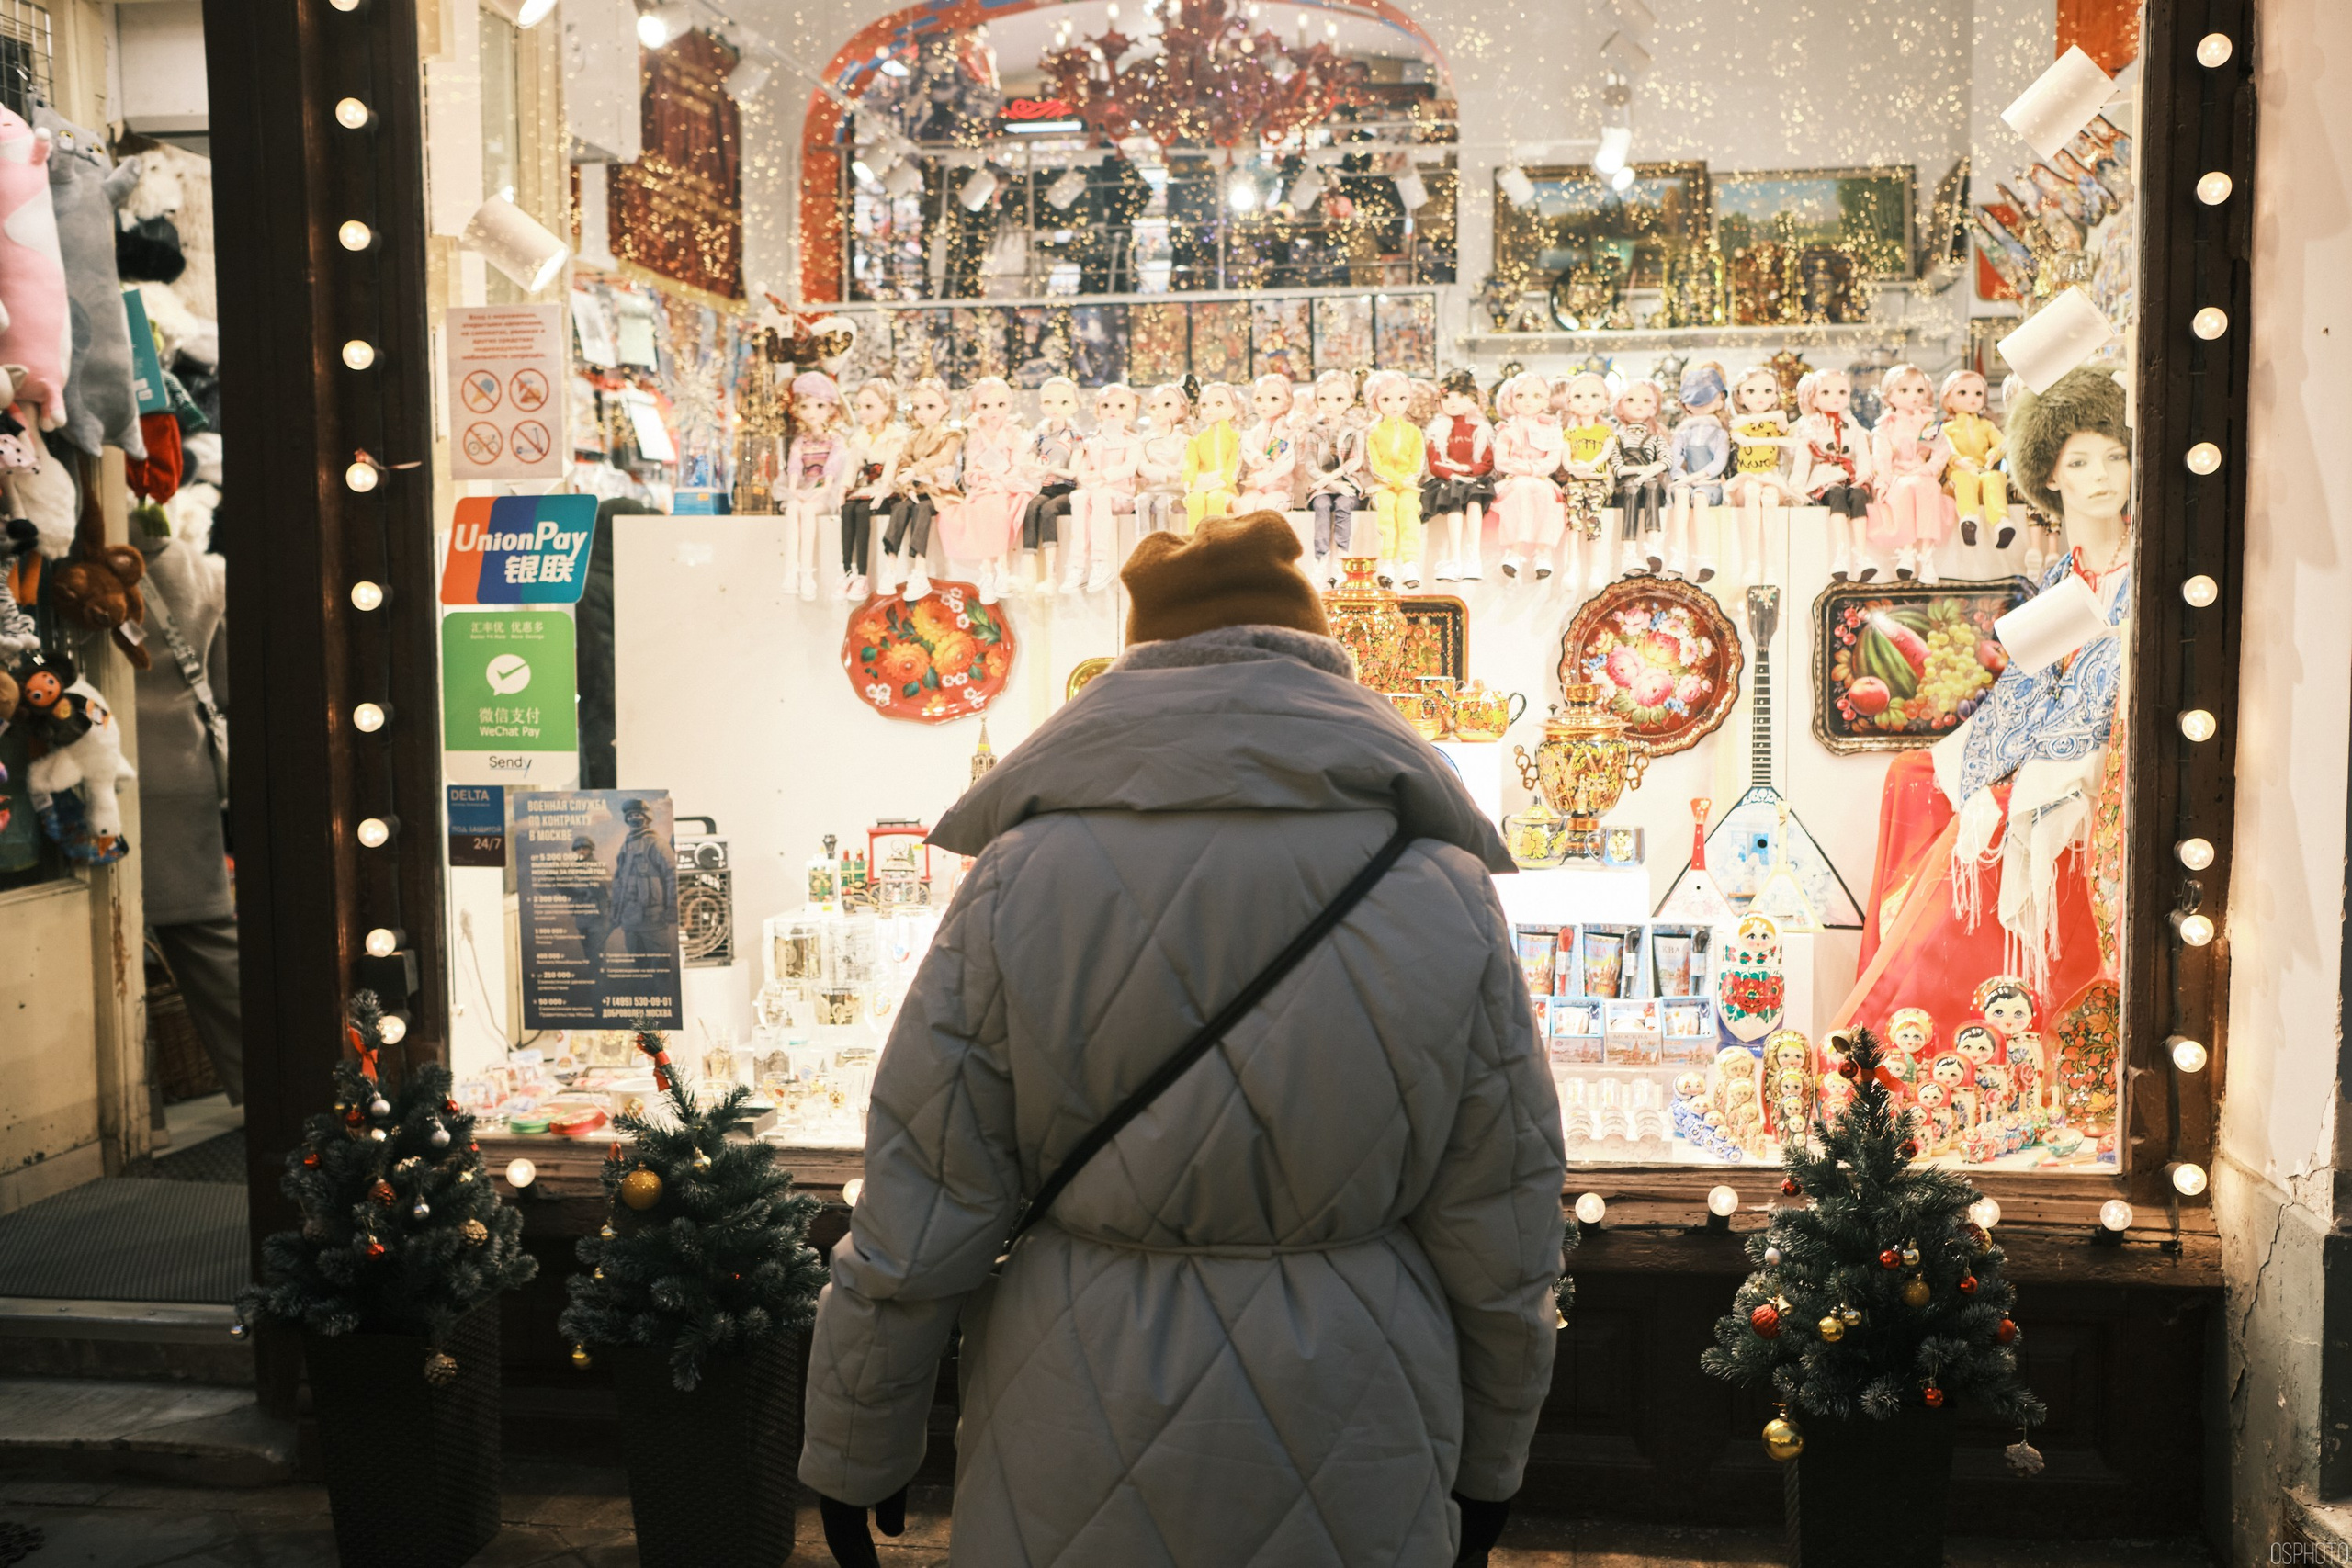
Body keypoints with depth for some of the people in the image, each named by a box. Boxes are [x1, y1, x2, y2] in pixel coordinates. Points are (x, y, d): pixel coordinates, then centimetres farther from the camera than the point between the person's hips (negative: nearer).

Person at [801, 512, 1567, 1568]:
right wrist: (1488, 1465, 15)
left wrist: (853, 1458, 6)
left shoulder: (1023, 880, -11)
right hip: (1347, 1474, 1)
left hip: (1076, 1475, -1)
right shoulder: (1444, 896, -7)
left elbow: (913, 1228, -8)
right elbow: (1502, 1248, -1)